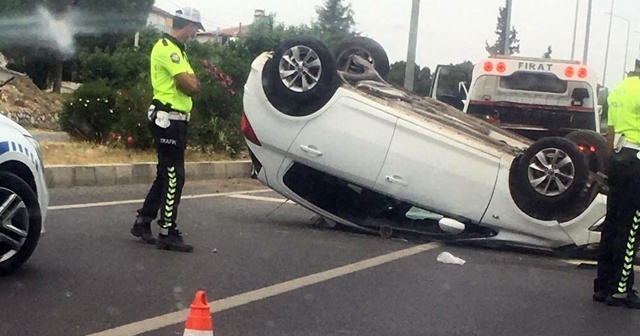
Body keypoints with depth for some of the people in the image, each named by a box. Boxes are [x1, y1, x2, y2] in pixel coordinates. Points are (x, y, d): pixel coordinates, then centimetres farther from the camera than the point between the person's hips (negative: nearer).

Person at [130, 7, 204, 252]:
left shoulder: (175, 48, 19)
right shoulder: (167, 48, -15)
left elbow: (191, 86, 18)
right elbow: (191, 86, -23)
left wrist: (190, 81, -2)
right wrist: (192, 81, -3)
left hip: (175, 119, 10)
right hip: (168, 119, -10)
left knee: (166, 175, 15)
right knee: (173, 177, -7)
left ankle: (142, 222, 22)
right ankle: (168, 234, -2)